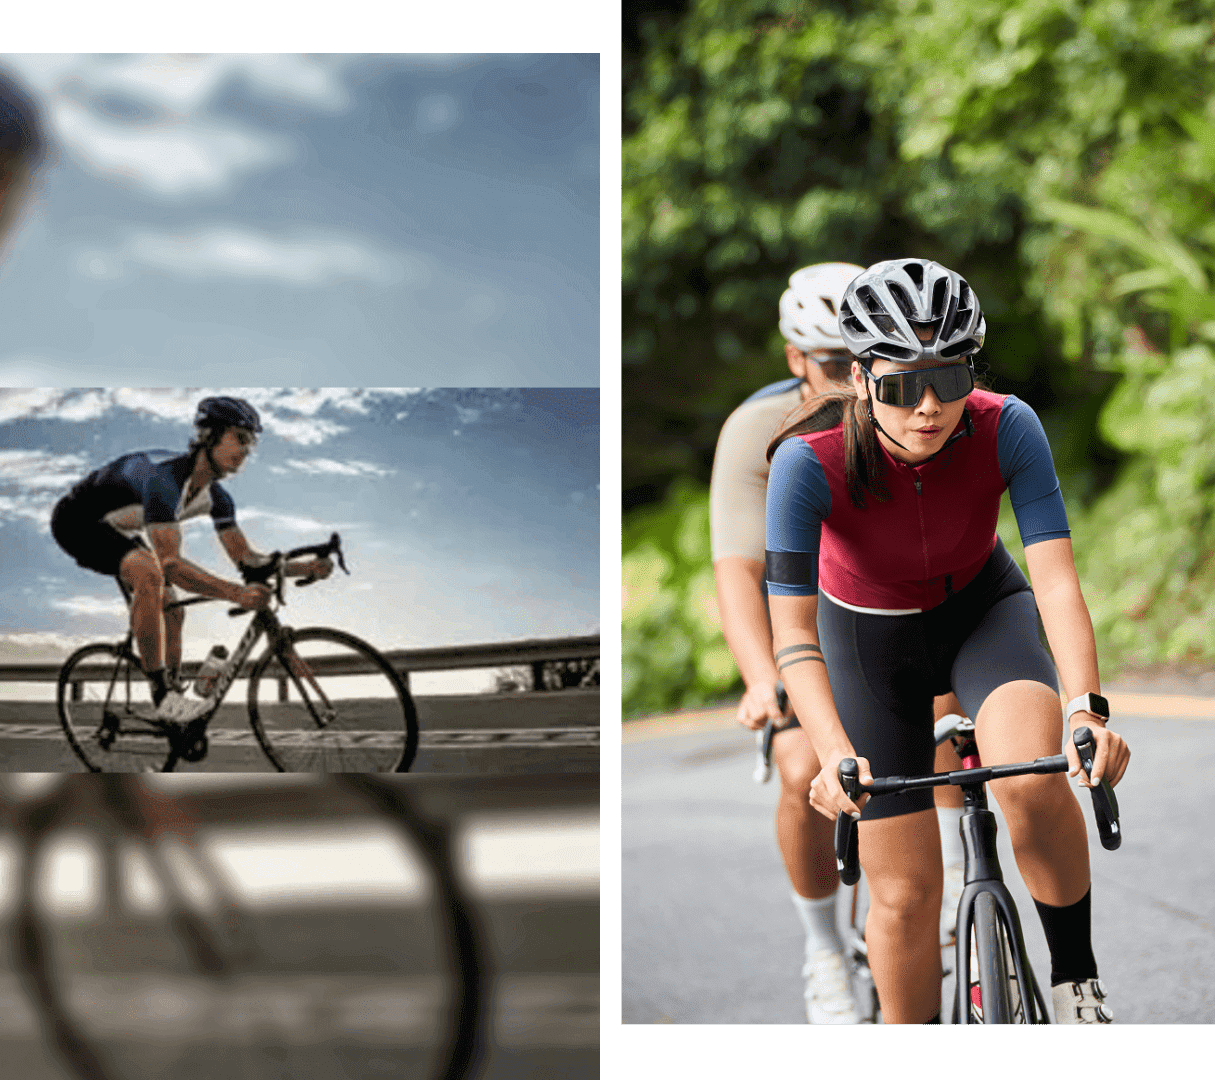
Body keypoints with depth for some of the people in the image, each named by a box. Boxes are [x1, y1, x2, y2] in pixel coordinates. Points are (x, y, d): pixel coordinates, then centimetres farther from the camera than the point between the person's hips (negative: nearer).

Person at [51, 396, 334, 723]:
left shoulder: (215, 496, -7)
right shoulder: (166, 477, -35)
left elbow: (245, 557, -1)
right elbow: (170, 564, -42)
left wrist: (304, 568, -18)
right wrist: (236, 593, -52)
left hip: (118, 530, 10)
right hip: (78, 520, -10)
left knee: (172, 613, 3)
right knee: (150, 574, -32)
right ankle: (162, 695, -28)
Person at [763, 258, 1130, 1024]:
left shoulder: (1007, 430, -28)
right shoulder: (809, 462, -32)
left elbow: (1056, 579, -33)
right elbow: (793, 632, -33)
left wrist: (1088, 708, -48)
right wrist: (835, 755, -49)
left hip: (982, 608, 0)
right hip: (869, 637, 0)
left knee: (1034, 779, -31)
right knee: (906, 893, -3)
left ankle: (1077, 981, -8)